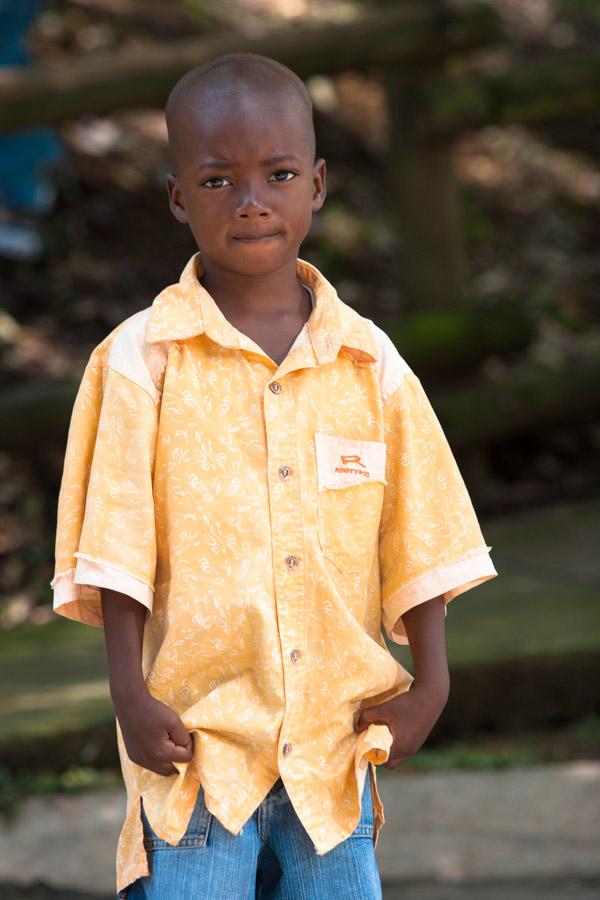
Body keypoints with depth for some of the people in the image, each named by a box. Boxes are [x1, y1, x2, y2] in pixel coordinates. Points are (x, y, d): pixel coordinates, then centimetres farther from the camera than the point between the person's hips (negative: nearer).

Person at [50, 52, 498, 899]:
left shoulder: (368, 363, 5)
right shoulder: (143, 360, -4)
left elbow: (418, 538, 9)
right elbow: (118, 546, -4)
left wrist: (430, 680, 4)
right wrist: (129, 695, -9)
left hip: (335, 734, 3)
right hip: (198, 736, -3)